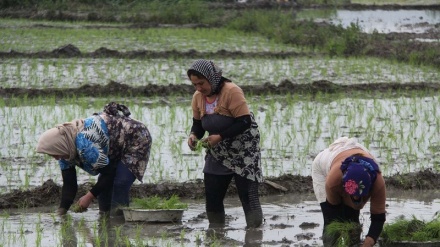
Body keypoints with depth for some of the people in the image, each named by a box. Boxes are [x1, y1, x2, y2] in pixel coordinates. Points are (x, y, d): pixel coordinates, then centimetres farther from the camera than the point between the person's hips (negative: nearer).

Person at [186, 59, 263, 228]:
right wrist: (194, 135, -12)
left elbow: (245, 122, -23)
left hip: (243, 152, -7)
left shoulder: (231, 91, -20)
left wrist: (220, 136, -29)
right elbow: (197, 123, 11)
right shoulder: (198, 97, 1)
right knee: (212, 197, 5)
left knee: (248, 196, -8)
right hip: (218, 153, 7)